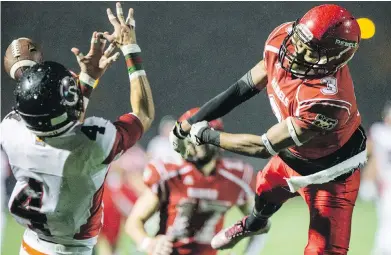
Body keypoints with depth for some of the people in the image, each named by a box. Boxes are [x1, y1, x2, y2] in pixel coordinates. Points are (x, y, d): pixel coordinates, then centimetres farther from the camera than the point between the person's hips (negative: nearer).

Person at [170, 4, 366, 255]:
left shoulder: (327, 100, -44)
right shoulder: (281, 39, -25)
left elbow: (263, 147, -32)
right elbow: (245, 88, -7)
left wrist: (206, 135, -19)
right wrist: (189, 123, -4)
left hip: (330, 172, -8)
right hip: (290, 152, 8)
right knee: (266, 192, 34)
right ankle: (254, 224, 70)